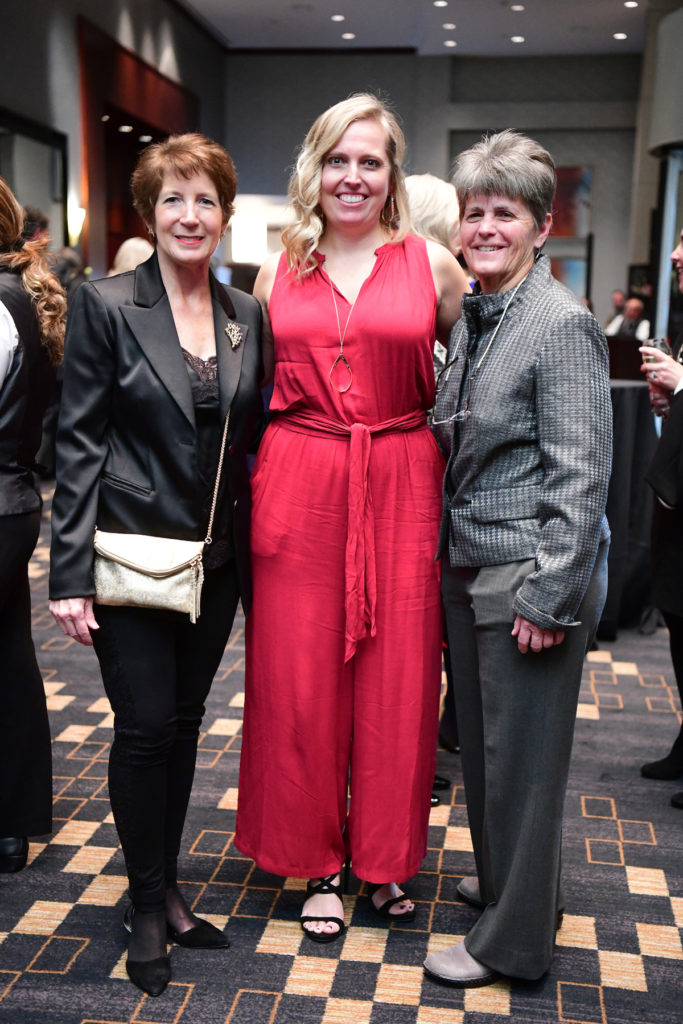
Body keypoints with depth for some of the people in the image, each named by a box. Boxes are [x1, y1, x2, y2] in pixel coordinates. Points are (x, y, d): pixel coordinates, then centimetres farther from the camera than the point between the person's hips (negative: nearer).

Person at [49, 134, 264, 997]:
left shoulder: (247, 316, 7)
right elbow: (78, 442, -8)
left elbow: (251, 440, 10)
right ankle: (147, 908, 21)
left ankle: (168, 892, 31)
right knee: (145, 725, 1)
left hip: (216, 560, 4)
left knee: (184, 722, 13)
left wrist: (253, 558, 7)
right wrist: (70, 575, -12)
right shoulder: (106, 307, -6)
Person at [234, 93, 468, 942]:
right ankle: (317, 862, 25)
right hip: (299, 489, 1)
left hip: (400, 489, -1)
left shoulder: (430, 264, 3)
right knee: (298, 679, 6)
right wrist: (264, 477, 7)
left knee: (396, 680, 6)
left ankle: (386, 857, 28)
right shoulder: (279, 272, 8)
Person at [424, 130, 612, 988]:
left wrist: (547, 597, -17)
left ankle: (514, 941, 21)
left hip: (530, 579, -7)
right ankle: (501, 879, 41)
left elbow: (579, 477, -17)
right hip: (467, 571, 8)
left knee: (521, 756, 5)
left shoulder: (563, 324, -14)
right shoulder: (471, 316, 10)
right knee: (481, 743, 19)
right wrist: (446, 559, 14)